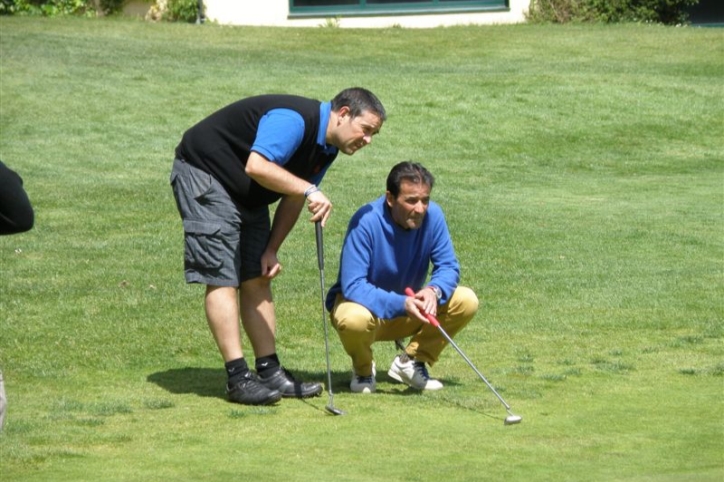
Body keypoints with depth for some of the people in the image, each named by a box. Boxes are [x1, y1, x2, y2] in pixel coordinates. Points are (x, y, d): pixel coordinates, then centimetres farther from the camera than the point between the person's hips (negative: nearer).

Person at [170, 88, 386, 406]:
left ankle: (269, 371, 6)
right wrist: (310, 190, -41)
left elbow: (293, 197, 12)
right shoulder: (295, 120, -27)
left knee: (257, 280, 6)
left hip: (246, 196, 10)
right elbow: (257, 166, -39)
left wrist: (272, 250, 4)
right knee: (222, 279, -12)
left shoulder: (327, 147, 4)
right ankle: (238, 377, -14)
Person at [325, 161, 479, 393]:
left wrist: (434, 290, -35)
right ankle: (363, 370, -3)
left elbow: (448, 267, -11)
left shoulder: (432, 215, -14)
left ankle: (411, 362, 2)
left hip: (408, 312, 5)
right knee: (355, 318, -40)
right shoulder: (366, 221, -27)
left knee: (466, 301, -16)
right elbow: (352, 286, -31)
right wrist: (400, 304, -43)